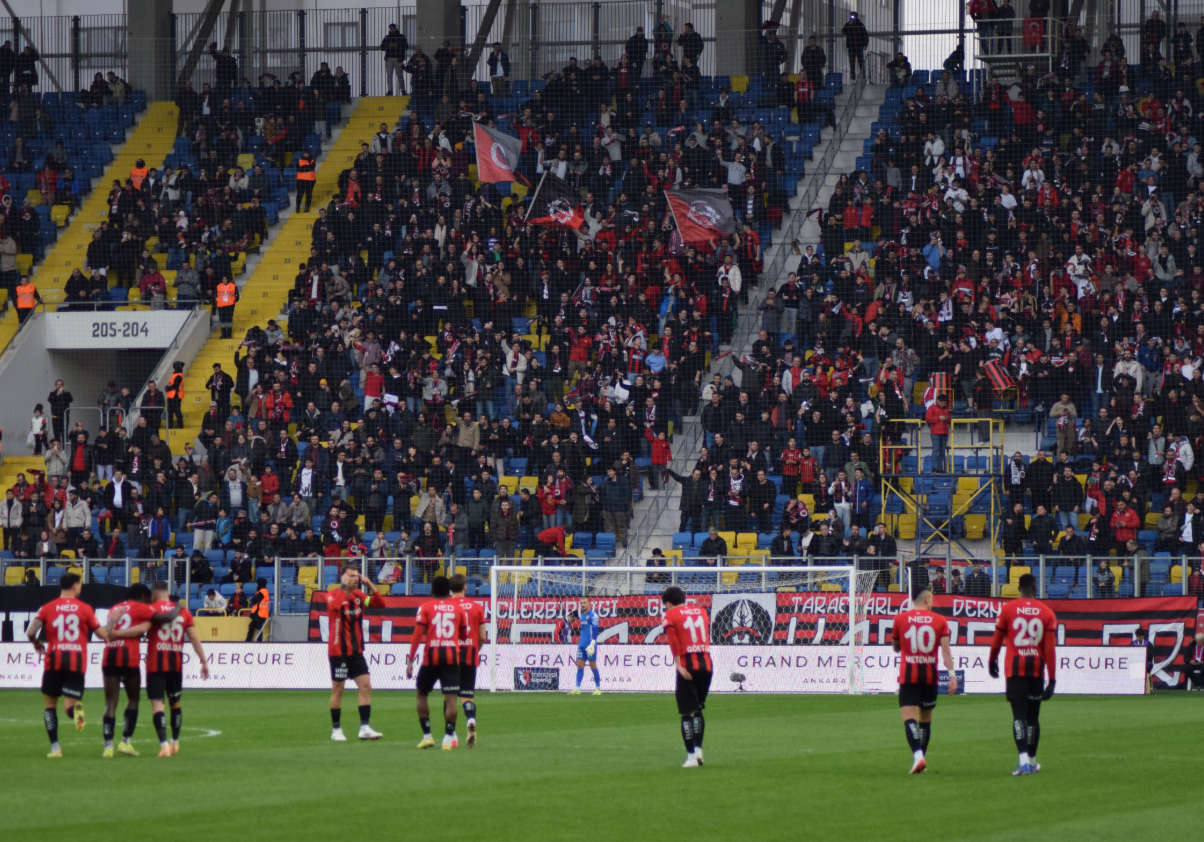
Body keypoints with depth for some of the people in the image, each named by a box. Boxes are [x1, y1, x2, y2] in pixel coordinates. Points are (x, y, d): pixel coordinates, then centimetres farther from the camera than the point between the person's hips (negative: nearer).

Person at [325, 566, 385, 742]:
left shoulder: (359, 596, 8)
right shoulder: (334, 595, -11)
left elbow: (380, 603, 4)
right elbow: (335, 604, -33)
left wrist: (370, 585, -8)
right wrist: (344, 586, -29)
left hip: (356, 651, 6)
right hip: (339, 651, -6)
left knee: (366, 685, -2)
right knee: (338, 689, 1)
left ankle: (365, 728, 0)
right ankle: (336, 729, 10)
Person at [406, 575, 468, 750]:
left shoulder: (425, 607, 2)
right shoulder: (458, 608, 9)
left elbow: (417, 635, -5)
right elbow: (464, 635, 17)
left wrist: (410, 660, -4)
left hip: (431, 657, -1)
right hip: (452, 656, 1)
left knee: (422, 694, 15)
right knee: (450, 697, -2)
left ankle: (427, 735, 8)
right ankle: (449, 737, -11)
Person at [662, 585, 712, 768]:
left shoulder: (670, 615, 0)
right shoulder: (701, 611, 15)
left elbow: (673, 640, -12)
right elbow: (707, 636, 13)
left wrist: (679, 666, -15)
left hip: (687, 666, -5)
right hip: (706, 663, 5)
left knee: (687, 712, 0)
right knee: (698, 708, 19)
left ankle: (691, 756, -3)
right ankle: (698, 750, 15)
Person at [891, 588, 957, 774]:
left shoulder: (900, 619, 2)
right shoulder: (939, 621, 1)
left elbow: (895, 647, 13)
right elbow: (946, 649, -5)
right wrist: (952, 675, -7)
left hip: (908, 677, -2)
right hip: (930, 676, 2)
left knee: (909, 717, -9)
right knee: (925, 719, 16)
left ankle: (918, 756, -28)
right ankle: (920, 757, 22)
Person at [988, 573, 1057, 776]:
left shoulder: (1008, 609, -2)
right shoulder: (1047, 613, 1)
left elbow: (997, 639, 6)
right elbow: (1050, 648, -2)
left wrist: (992, 661, 25)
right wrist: (1052, 679, 0)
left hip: (1015, 669, -2)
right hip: (1037, 670, 2)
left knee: (1019, 715, -6)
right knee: (1033, 716, 13)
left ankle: (1023, 759, -22)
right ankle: (1032, 760, 23)